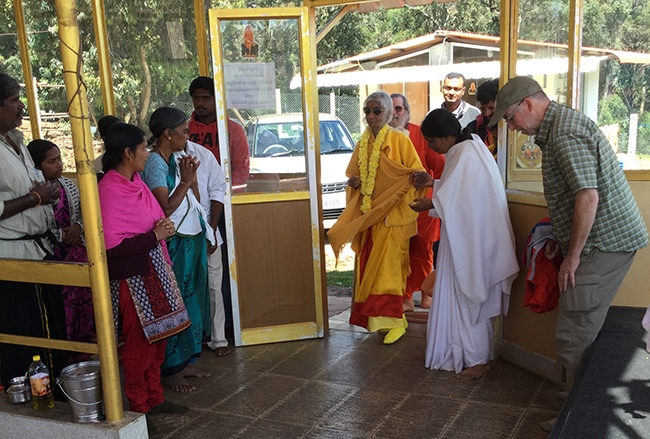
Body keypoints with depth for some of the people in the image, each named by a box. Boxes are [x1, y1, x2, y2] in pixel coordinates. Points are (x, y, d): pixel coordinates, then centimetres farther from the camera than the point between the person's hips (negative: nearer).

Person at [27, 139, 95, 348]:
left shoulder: (68, 184, 9)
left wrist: (78, 226, -5)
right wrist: (61, 235, -14)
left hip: (78, 253, 6)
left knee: (84, 299, 4)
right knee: (62, 308, -10)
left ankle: (84, 344, 22)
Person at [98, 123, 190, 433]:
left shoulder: (136, 181, 9)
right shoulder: (108, 190, -20)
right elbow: (111, 246, -24)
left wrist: (163, 228, 7)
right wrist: (154, 236, -19)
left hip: (154, 269, 9)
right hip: (132, 277, -9)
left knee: (159, 336, 16)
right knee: (140, 342, 3)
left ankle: (154, 398, 32)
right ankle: (138, 407, 20)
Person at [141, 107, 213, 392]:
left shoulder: (174, 160, 12)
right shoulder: (154, 163, -15)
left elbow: (195, 200, 13)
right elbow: (166, 208, -23)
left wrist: (191, 176, -1)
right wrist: (186, 181, -17)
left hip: (193, 240, 9)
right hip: (174, 243, -9)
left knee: (192, 301, 15)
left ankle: (185, 361, 29)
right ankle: (170, 371, 12)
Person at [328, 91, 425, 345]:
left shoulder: (399, 139, -4)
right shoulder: (363, 143, 13)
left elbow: (417, 172, -5)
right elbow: (355, 173, 24)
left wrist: (416, 176, -28)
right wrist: (354, 181, 1)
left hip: (392, 213, -6)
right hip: (367, 214, 6)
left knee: (388, 266, -9)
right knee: (368, 264, 7)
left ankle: (394, 321, -2)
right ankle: (372, 316, 19)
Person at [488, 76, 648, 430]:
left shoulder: (564, 133, -17)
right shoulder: (560, 126, 17)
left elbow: (588, 196, -25)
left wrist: (572, 256, -18)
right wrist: (560, 239, 19)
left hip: (605, 242, -11)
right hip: (608, 239, 11)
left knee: (573, 337, -6)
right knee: (582, 330, 14)